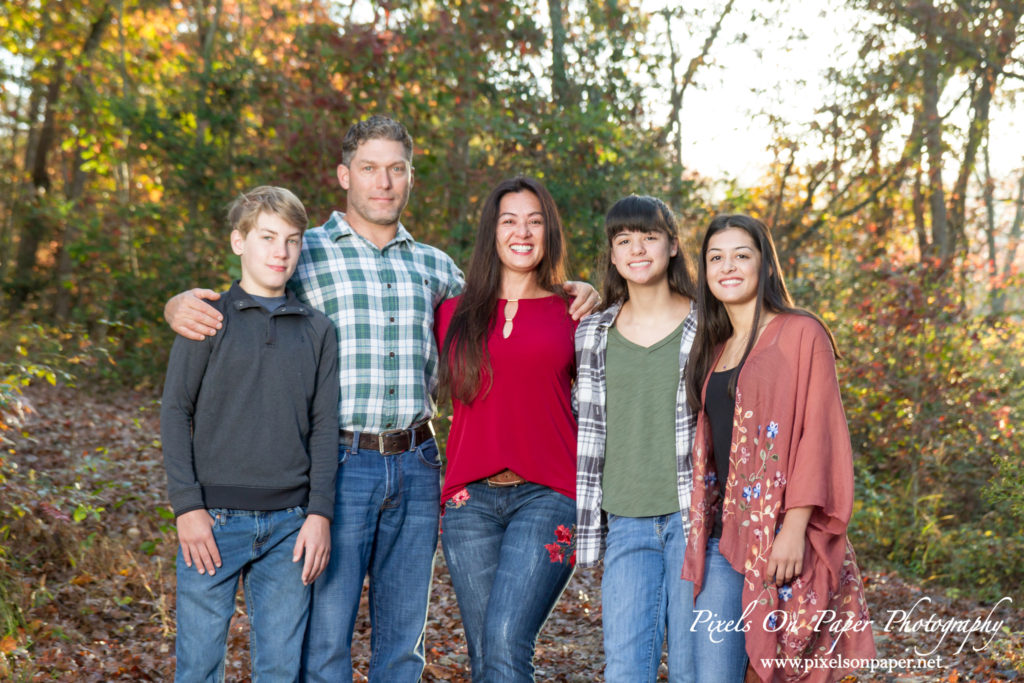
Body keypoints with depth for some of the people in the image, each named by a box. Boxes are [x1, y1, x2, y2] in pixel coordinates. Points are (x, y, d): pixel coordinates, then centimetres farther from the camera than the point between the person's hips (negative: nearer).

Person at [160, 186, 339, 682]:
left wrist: (320, 513, -1)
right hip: (215, 520, -2)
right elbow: (174, 412, 0)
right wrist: (187, 506, -8)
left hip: (290, 525, 2)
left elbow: (325, 427, 8)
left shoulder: (317, 330, 9)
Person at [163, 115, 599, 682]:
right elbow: (224, 307, 5)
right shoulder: (305, 253, 3)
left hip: (416, 466, 4)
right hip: (339, 465, -4)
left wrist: (571, 294, 9)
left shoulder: (435, 267, 15)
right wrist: (180, 306, -19)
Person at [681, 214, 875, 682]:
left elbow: (819, 433, -9)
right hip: (724, 533, 6)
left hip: (780, 534, -5)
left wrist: (795, 526, -17)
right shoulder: (715, 350, 17)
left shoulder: (801, 334, -2)